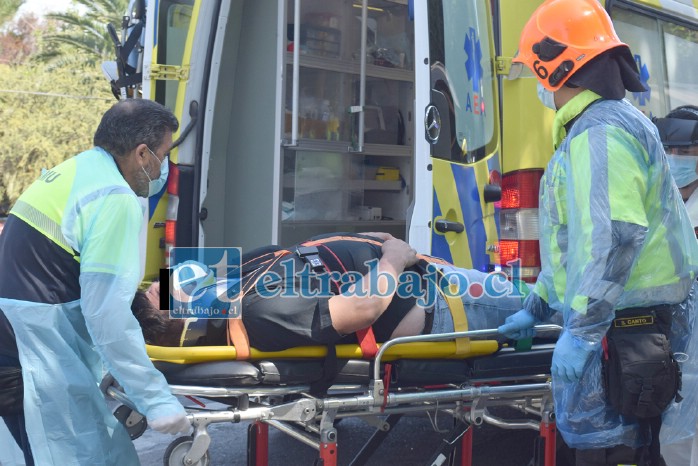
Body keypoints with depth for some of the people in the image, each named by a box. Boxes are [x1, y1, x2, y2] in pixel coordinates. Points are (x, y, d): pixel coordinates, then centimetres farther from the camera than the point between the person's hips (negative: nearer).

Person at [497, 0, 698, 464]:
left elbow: (614, 239, -28)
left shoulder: (600, 133, -17)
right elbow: (576, 237, 23)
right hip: (639, 323, 11)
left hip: (626, 331, -11)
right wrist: (537, 306, 24)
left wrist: (581, 331, -26)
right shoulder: (601, 126, 18)